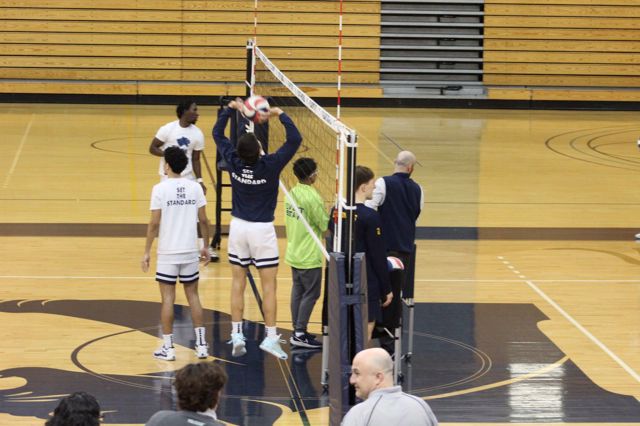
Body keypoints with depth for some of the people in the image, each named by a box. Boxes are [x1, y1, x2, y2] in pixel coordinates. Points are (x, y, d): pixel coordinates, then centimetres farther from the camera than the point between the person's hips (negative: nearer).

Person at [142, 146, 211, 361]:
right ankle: (201, 344, 12)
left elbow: (154, 223, -11)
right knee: (193, 295, 12)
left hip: (167, 253, -3)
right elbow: (203, 220, 3)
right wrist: (206, 246, 15)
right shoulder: (195, 187, 0)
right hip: (190, 252, 3)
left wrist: (147, 251, -3)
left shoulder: (160, 189, -10)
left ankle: (168, 347, 5)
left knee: (168, 298, 3)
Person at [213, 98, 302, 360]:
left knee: (238, 282, 9)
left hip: (238, 226, 4)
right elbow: (295, 139, -17)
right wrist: (280, 114, -8)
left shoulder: (234, 162, -10)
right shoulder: (270, 166, -20)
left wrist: (230, 109, 7)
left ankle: (236, 336, 9)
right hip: (262, 230, -4)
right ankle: (270, 337, -4)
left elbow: (217, 133, 6)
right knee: (269, 284, 1)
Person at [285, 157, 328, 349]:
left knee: (298, 291, 14)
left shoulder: (291, 193, 4)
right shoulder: (312, 197, -20)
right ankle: (300, 334, -2)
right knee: (311, 294, -1)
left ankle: (297, 331, 19)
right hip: (309, 256, -8)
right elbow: (325, 225, -15)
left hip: (294, 253, 8)